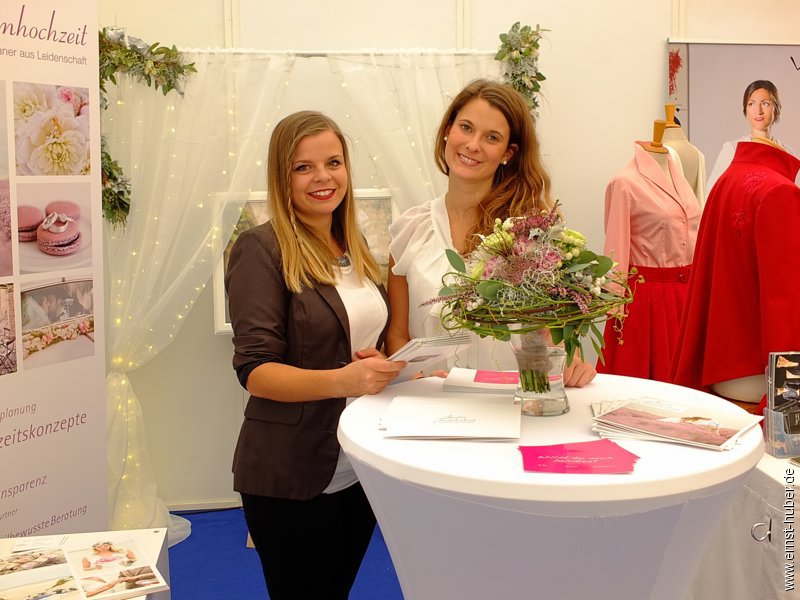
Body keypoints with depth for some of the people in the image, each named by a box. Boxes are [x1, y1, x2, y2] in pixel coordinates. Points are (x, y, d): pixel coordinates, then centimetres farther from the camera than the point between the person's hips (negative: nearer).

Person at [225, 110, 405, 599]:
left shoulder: (353, 245, 8)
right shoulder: (262, 248, -13)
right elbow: (254, 370, -18)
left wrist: (379, 365, -5)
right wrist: (341, 380, -33)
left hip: (362, 466, 7)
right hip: (292, 477, -6)